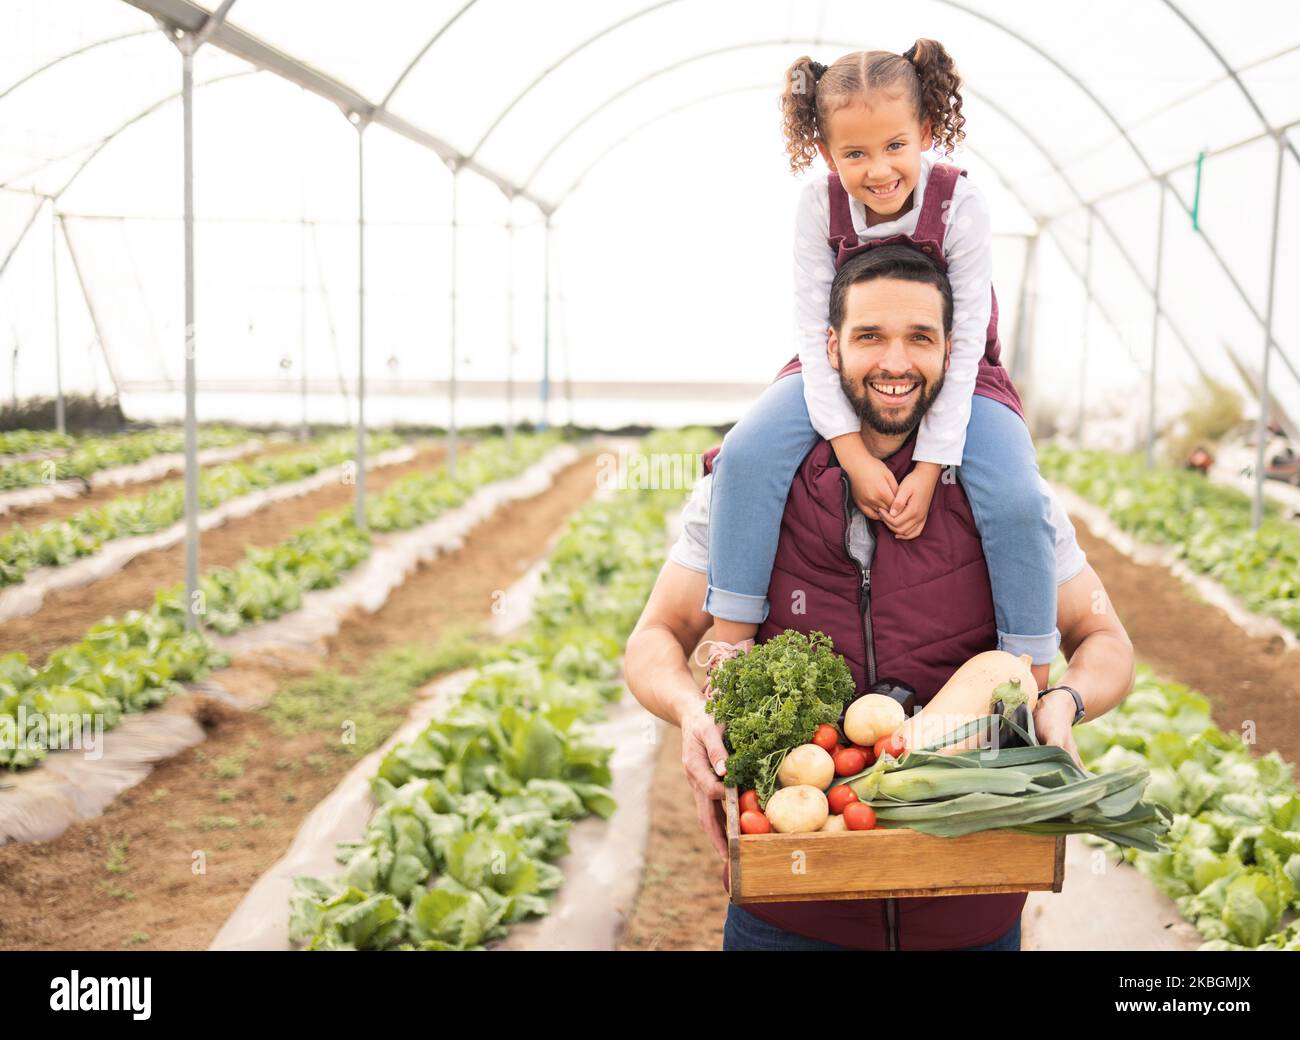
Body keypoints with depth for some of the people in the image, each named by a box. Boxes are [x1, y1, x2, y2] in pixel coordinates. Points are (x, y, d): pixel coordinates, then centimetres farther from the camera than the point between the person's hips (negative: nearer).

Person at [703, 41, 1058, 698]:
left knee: (1017, 500, -26)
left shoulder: (959, 204, -20)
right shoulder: (820, 205, -14)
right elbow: (814, 330, -13)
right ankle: (731, 644, -13)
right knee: (748, 453, -24)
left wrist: (928, 468, -24)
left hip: (955, 377, -2)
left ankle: (1033, 680, -8)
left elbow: (964, 341, -19)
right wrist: (852, 453, -24)